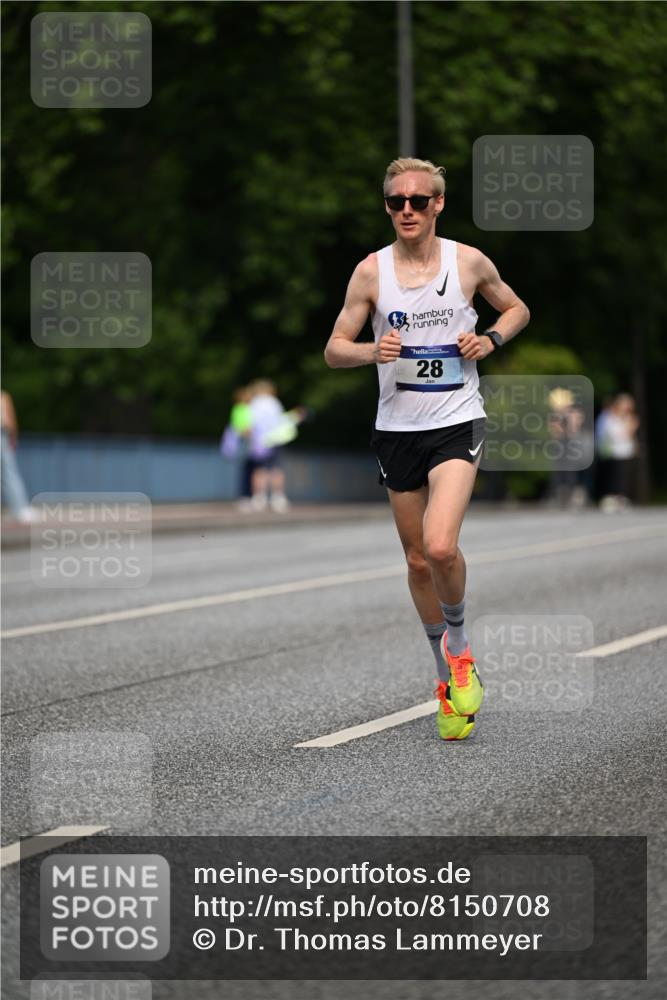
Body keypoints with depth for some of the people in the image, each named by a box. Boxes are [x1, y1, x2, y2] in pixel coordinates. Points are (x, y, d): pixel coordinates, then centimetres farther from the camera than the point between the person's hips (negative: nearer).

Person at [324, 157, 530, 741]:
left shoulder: (469, 261, -1)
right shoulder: (371, 271, 0)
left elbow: (517, 309, 16)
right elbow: (334, 349, 3)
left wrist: (491, 340, -4)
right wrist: (372, 352, -18)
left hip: (457, 423, -2)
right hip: (397, 428, 2)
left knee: (441, 545, -22)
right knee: (418, 560, 9)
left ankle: (458, 643, 5)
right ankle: (450, 679, 26)